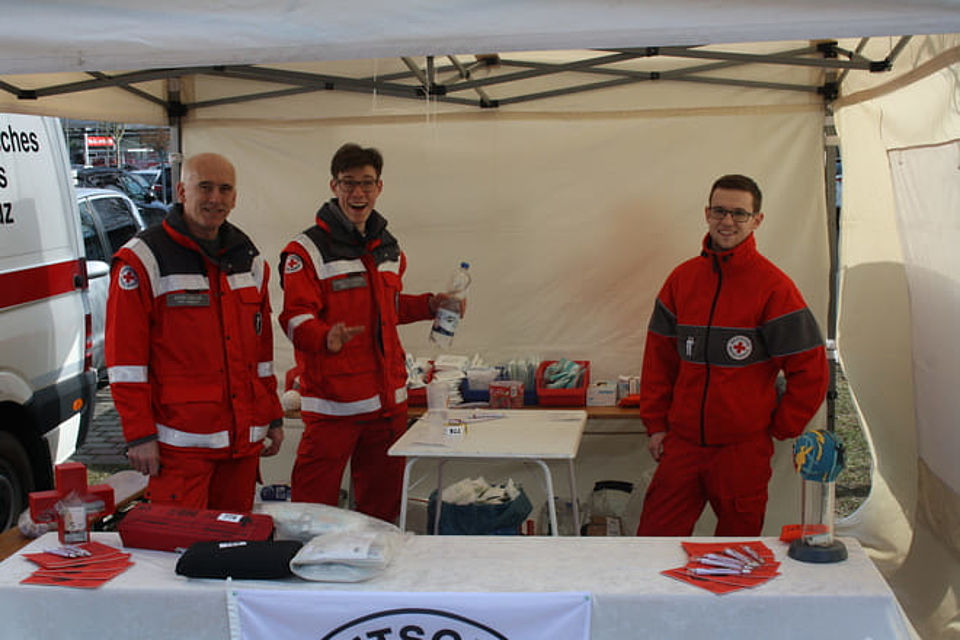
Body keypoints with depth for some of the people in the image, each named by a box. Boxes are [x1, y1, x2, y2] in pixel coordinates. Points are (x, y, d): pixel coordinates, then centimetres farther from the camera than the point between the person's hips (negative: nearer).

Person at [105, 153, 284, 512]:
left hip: (243, 439, 6)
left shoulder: (248, 258, 13)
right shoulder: (143, 259, -6)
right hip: (180, 439, -6)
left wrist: (272, 417, 17)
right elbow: (125, 356, -9)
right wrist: (139, 435, -12)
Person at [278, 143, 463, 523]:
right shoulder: (308, 250, -7)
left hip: (388, 396, 7)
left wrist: (429, 305, 17)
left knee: (383, 499, 16)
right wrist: (327, 338, -34)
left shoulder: (388, 249, 16)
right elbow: (296, 318, -15)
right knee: (315, 504, -6)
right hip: (332, 400, -7)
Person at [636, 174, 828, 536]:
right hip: (682, 444, 4)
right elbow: (659, 357, 13)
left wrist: (779, 429, -2)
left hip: (744, 450, -3)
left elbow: (810, 370, -4)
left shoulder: (773, 286, -6)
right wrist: (655, 423, 9)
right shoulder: (682, 278, 7)